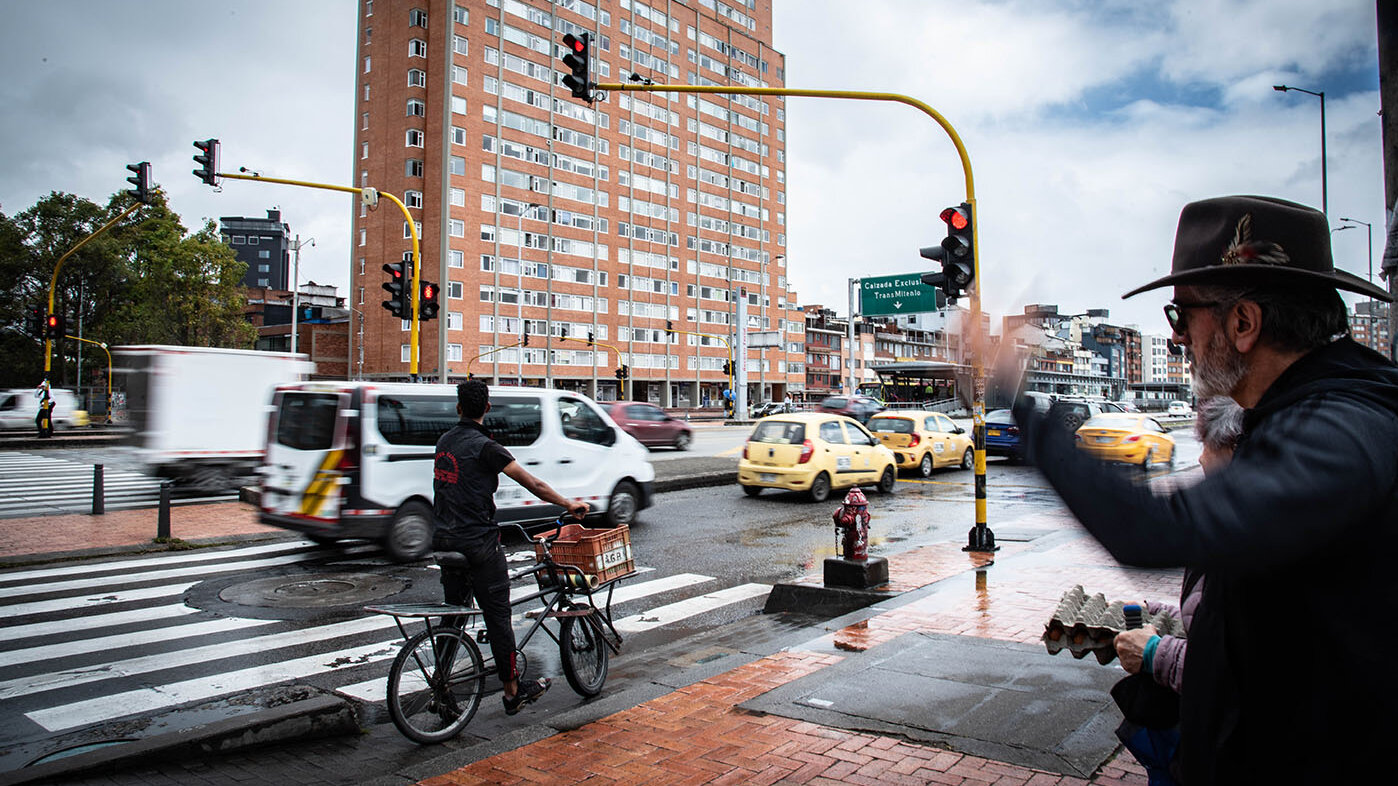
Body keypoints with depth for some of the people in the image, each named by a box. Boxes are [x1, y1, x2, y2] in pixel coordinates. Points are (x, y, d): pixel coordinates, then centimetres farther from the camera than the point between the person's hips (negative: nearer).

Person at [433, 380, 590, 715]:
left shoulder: (445, 442, 9)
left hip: (445, 540, 8)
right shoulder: (484, 446, -15)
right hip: (478, 543, -8)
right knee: (497, 616, 2)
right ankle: (512, 691, 11)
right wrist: (569, 504, -7)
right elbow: (532, 483, -16)